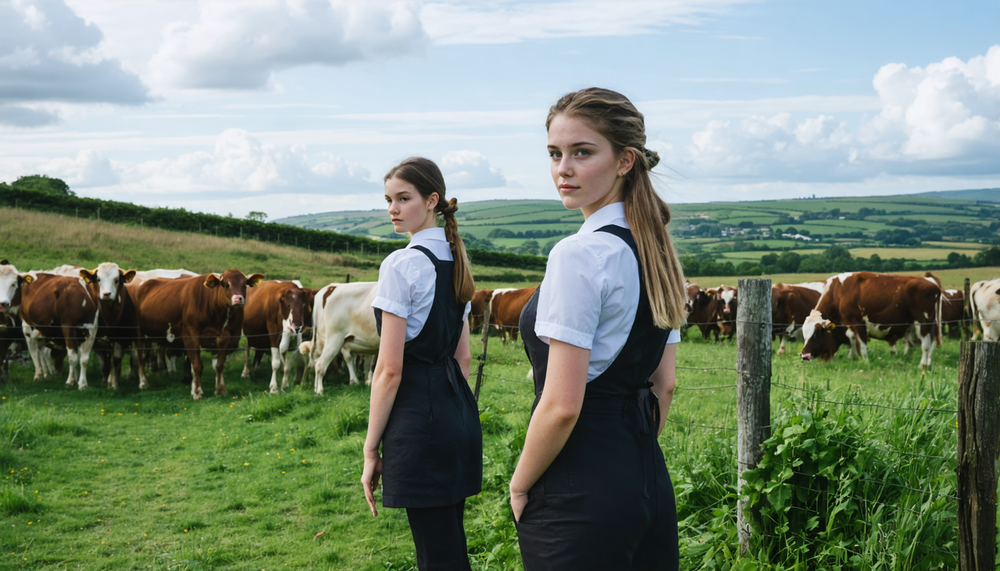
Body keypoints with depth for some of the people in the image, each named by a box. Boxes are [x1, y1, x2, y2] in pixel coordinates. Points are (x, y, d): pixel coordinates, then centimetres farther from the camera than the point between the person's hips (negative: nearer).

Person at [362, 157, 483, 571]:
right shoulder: (456, 263, 13)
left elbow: (390, 370, -14)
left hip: (419, 418, -9)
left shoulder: (401, 265, -13)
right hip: (460, 412, 9)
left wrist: (371, 449, -9)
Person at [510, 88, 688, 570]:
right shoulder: (657, 253, 9)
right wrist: (631, 461, 19)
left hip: (582, 496, -9)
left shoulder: (578, 255, -17)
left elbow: (561, 406, -20)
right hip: (650, 479, 9)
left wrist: (520, 486, -7)